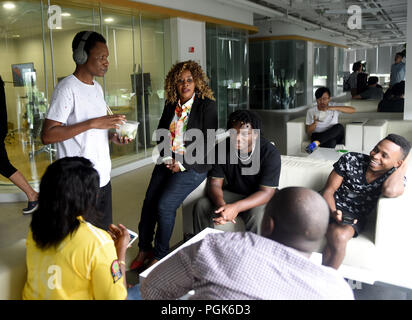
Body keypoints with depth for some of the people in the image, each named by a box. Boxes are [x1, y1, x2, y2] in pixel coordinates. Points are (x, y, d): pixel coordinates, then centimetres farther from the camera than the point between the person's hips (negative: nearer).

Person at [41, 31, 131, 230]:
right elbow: (47, 135, -20)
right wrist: (92, 123, -23)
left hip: (103, 179, 8)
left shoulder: (97, 88, 15)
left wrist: (111, 136, 2)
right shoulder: (67, 88, -13)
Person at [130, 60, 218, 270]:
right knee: (149, 202, -5)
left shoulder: (207, 106, -8)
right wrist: (167, 157, -1)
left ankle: (160, 255, 2)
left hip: (193, 165, -5)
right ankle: (144, 249, 12)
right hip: (168, 162, 6)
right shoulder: (171, 104, 9)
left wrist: (182, 164, -13)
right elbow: (161, 132, 15)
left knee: (165, 205, -16)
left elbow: (206, 142, -11)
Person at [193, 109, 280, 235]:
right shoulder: (222, 148, -9)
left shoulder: (270, 153, -20)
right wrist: (221, 204, -31)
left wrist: (236, 207, -39)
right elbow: (215, 183, -7)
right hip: (232, 193, 4)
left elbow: (266, 192, -24)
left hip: (258, 199, -3)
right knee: (201, 206, -19)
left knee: (257, 215, -35)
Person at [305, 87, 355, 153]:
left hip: (334, 136, 2)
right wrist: (315, 123, -19)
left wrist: (334, 108, -22)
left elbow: (353, 110, -10)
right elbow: (308, 133, 4)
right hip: (318, 136, -2)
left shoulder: (334, 106, 6)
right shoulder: (310, 111, 6)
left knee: (339, 127, -34)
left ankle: (316, 143, -41)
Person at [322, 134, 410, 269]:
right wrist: (333, 212, -24)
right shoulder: (350, 160, -8)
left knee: (339, 237, -35)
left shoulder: (396, 179, -8)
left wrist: (405, 164, -17)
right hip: (331, 207, 1)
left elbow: (390, 191, -35)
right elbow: (329, 190, -4)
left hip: (354, 217, -1)